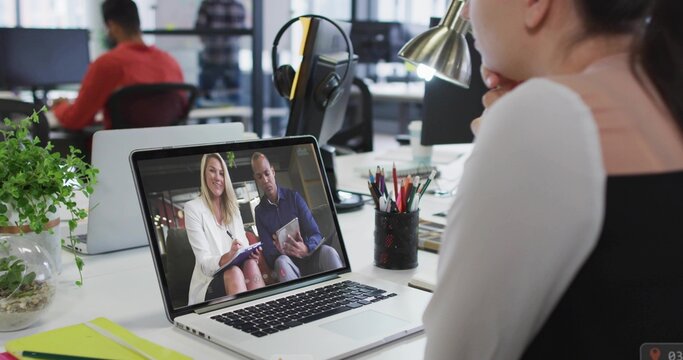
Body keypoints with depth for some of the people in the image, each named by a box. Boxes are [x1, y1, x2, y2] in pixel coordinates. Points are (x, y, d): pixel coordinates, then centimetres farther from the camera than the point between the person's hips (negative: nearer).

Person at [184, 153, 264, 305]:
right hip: (209, 282, -4)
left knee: (250, 264, -30)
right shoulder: (192, 208, -3)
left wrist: (253, 254, -16)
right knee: (234, 272, -36)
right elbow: (204, 262, -10)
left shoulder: (232, 207, 15)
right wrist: (228, 257, -32)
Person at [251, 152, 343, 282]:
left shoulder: (293, 197, 5)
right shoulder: (259, 212, 5)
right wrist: (280, 252, -26)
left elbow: (316, 235, -2)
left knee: (327, 251, -32)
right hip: (288, 265, 0)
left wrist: (306, 249, -26)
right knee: (281, 262, -36)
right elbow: (269, 254, -1)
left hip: (307, 258, 1)